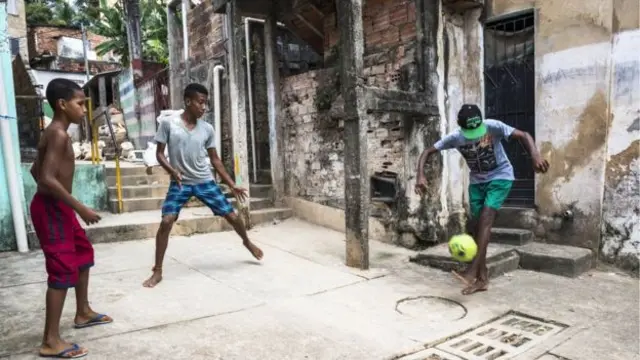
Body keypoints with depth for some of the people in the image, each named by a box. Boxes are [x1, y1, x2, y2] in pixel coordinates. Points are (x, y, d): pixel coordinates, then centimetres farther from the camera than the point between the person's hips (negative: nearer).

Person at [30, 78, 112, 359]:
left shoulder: (54, 133, 12)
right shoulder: (59, 135, -19)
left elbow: (36, 170, 20)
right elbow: (47, 178, -29)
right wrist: (80, 208, -27)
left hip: (56, 206, 11)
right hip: (51, 209, -11)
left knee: (83, 254, 21)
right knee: (63, 269, -8)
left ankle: (83, 313, 35)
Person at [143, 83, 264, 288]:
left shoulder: (207, 129, 1)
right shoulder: (168, 124, -6)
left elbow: (214, 159, 7)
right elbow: (159, 153, -2)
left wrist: (232, 185, 6)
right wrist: (171, 170, -23)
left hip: (205, 182, 2)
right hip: (180, 183, -2)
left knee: (232, 216, 3)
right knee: (166, 222, -16)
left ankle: (247, 242, 35)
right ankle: (157, 271, 0)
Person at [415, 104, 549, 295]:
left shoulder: (493, 127, -23)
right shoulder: (455, 137, -15)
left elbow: (523, 135, -27)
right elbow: (427, 152, -13)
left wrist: (535, 155, -47)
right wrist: (421, 175, -30)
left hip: (500, 177, -4)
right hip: (477, 181, 4)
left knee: (486, 218, -21)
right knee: (475, 225, 0)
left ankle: (472, 272, -21)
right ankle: (482, 278, 8)